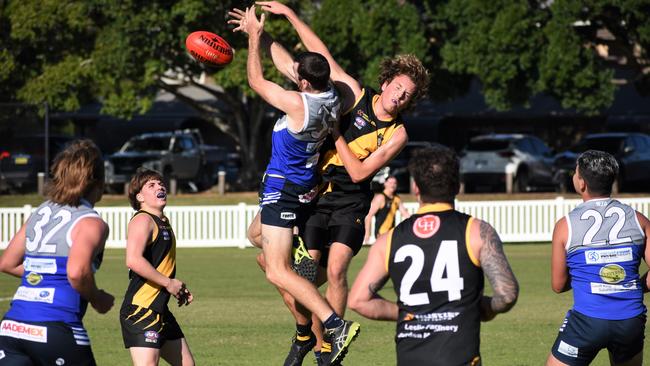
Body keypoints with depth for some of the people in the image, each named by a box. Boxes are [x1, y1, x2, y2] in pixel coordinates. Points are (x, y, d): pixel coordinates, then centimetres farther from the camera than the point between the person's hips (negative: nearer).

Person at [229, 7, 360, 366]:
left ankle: (336, 324, -24)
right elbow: (286, 64, 12)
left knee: (278, 272, -12)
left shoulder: (299, 104, -27)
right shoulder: (331, 94, -4)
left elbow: (256, 80, -12)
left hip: (283, 188, -9)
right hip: (303, 185, 9)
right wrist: (263, 35, 14)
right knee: (257, 232, 31)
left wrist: (254, 38, 0)